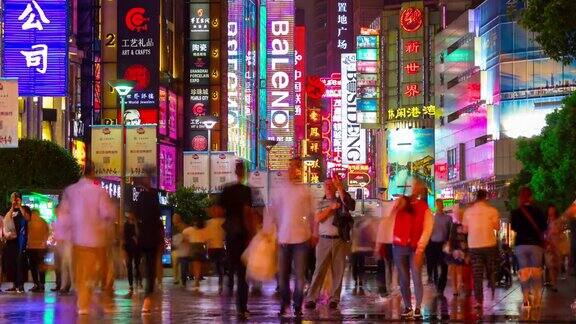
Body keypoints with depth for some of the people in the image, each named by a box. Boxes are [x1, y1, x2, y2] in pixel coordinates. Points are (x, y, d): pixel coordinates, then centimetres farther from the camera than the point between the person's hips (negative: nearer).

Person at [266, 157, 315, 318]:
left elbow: (312, 214, 8)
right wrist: (267, 232, 1)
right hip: (283, 237, 1)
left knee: (300, 273, 0)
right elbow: (271, 212, 6)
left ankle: (298, 305, 9)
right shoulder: (278, 189, 4)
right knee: (283, 273, 8)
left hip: (301, 237, -1)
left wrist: (314, 234, 9)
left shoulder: (306, 191, 3)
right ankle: (284, 303, 22)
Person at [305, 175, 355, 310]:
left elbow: (347, 201, -15)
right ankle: (311, 298, -8)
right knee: (319, 270, -5)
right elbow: (317, 219, -2)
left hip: (340, 241, 0)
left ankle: (334, 299, 5)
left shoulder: (341, 201, 9)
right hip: (324, 240, 0)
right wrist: (331, 208, -11)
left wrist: (340, 187, -28)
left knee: (338, 271, 1)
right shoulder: (321, 203, 13)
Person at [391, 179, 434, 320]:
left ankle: (418, 308, -4)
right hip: (399, 246, 2)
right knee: (403, 279, 5)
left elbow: (427, 229, -2)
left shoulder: (424, 208, 3)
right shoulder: (402, 201, 5)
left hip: (415, 247, -2)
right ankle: (407, 307, 12)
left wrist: (420, 249, -11)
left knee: (416, 278, -9)